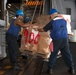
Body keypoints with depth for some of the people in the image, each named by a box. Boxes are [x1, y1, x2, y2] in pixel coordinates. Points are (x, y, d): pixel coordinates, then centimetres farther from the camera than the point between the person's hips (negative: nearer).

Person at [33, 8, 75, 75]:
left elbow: (43, 29, 0)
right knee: (67, 54, 11)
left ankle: (50, 69, 15)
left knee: (53, 55, 7)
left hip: (56, 40, -4)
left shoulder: (52, 22, -6)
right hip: (65, 39, 4)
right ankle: (72, 68, 17)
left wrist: (37, 28, 19)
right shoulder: (64, 21, 9)